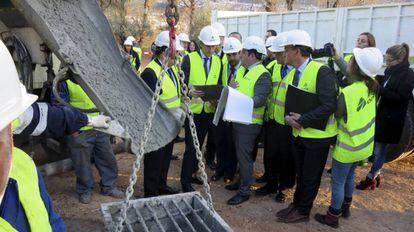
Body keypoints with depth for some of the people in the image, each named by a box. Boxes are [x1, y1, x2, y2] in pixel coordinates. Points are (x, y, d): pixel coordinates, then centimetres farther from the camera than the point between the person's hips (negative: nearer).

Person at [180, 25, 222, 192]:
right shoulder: (189, 59, -5)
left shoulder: (217, 61, 8)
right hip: (192, 109, -4)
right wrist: (190, 93, -29)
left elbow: (218, 85, 10)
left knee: (199, 144, 15)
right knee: (191, 147, -6)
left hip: (209, 110, 5)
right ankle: (185, 182, 6)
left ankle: (192, 173, 32)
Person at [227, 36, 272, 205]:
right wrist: (230, 88, -7)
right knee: (240, 154, 19)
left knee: (244, 156, -1)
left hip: (250, 123, -9)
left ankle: (244, 191, 11)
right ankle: (242, 181, 35)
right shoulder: (242, 70, 13)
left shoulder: (262, 74, -15)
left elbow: (260, 100, -25)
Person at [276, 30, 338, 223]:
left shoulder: (322, 72, -20)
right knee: (300, 174, 21)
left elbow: (329, 105, -26)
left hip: (317, 135, -7)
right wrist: (288, 117, -11)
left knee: (311, 177, 9)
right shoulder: (293, 74, 7)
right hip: (298, 133, 7)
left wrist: (302, 120, -23)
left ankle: (303, 211, 26)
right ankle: (296, 205, 37)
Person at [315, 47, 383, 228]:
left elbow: (334, 115, -17)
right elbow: (350, 75, 8)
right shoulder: (371, 86, -8)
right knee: (349, 177, 26)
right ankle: (345, 208, 44)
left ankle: (333, 217, 22)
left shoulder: (348, 93, -30)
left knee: (337, 182, 8)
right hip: (363, 144, 8)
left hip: (348, 147, -8)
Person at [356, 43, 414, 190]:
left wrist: (379, 88, -23)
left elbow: (401, 98, -19)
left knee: (379, 150, 1)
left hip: (390, 120, -7)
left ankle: (371, 178, 14)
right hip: (378, 114, 7)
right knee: (374, 146, 12)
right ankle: (376, 174, 28)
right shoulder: (390, 71, 8)